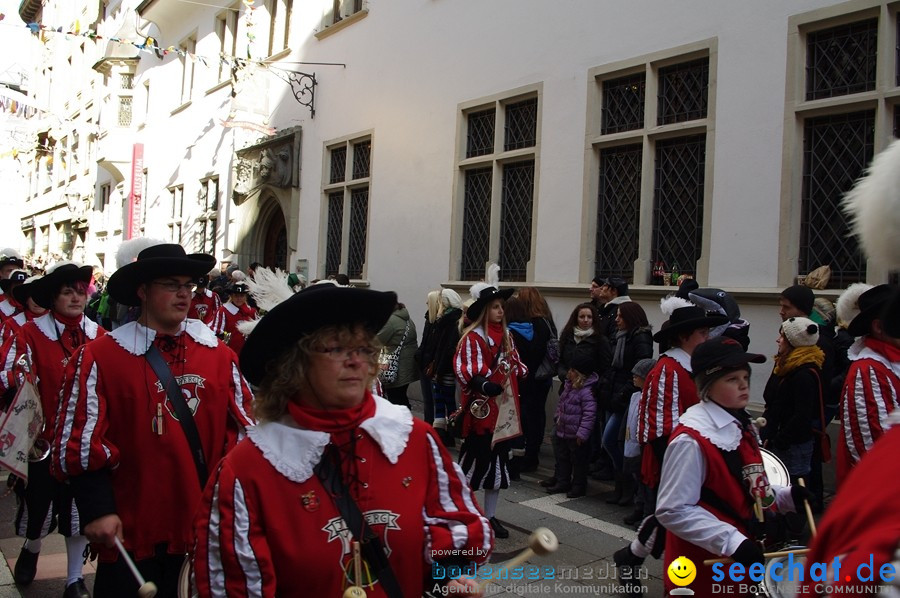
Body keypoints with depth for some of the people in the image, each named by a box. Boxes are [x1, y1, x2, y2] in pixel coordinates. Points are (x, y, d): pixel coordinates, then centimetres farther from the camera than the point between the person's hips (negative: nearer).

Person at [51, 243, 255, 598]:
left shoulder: (220, 356, 5)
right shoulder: (99, 358, -7)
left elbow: (242, 431, 8)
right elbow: (80, 441, -9)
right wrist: (97, 510, -14)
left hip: (205, 530, 4)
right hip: (130, 535, -3)